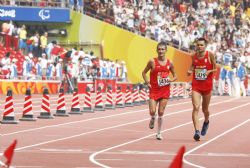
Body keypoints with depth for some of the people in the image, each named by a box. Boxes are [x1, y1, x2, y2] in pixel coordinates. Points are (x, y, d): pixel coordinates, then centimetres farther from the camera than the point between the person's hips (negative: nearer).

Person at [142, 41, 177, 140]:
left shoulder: (169, 63, 2)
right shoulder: (152, 62, -5)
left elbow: (175, 76, 13)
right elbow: (144, 72, 5)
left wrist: (171, 80, -8)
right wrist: (147, 83, -7)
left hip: (165, 90, 1)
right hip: (154, 90, -1)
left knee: (161, 112, 2)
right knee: (152, 111, -14)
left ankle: (159, 132, 15)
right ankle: (152, 119, 23)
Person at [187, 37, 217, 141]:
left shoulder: (210, 55, -6)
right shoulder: (194, 56, 1)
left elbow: (215, 68, 1)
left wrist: (209, 71, -19)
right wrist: (190, 71, -3)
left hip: (207, 85, -1)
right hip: (196, 86, 1)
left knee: (205, 109, 14)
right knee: (196, 108, -16)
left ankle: (206, 122, 49)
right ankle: (197, 131, -21)